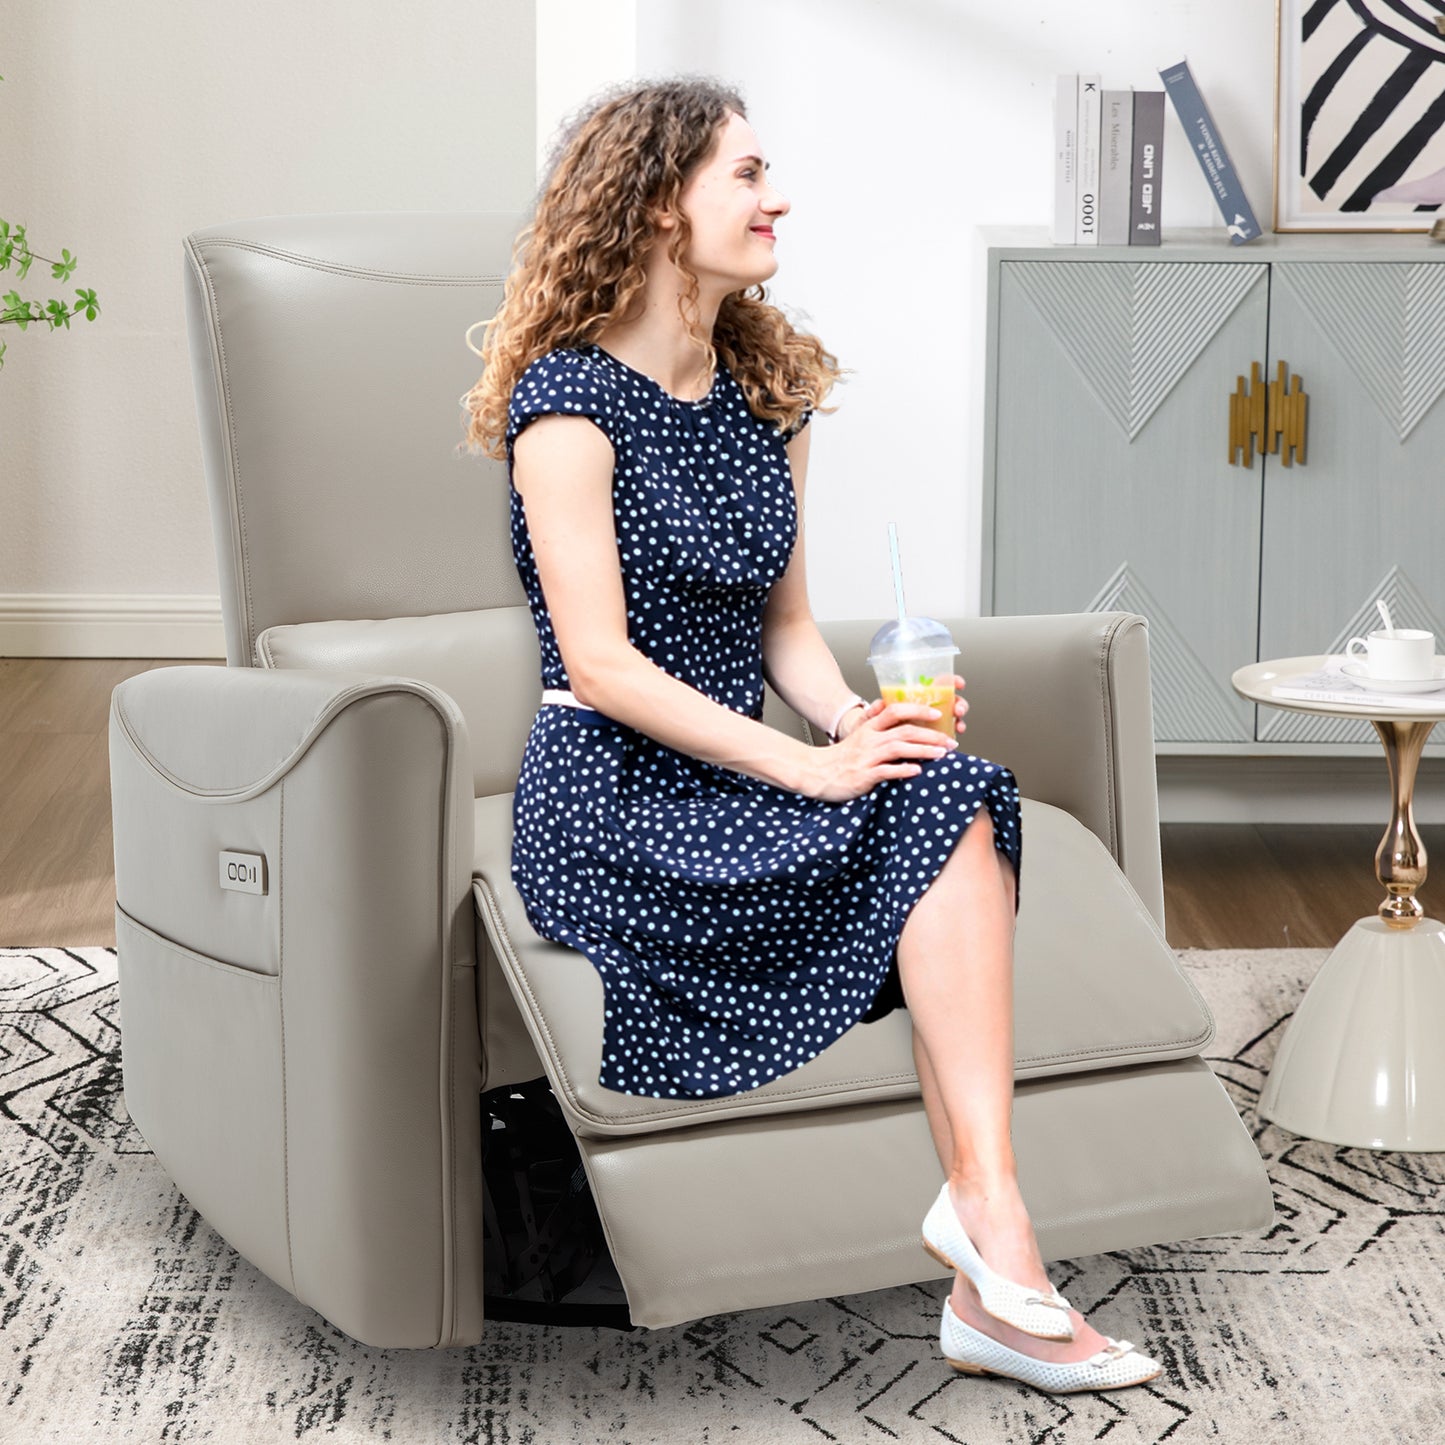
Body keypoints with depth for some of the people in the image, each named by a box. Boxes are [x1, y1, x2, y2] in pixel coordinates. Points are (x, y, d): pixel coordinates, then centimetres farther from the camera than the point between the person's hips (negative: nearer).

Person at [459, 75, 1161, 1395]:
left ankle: (990, 1283, -33)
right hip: (609, 807, -6)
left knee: (952, 795, -25)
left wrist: (860, 723, -7)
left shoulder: (765, 395, 16)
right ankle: (991, 1221, -25)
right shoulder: (570, 397, -7)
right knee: (950, 809, -25)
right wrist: (810, 767, -19)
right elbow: (600, 663, -14)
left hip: (729, 784, 6)